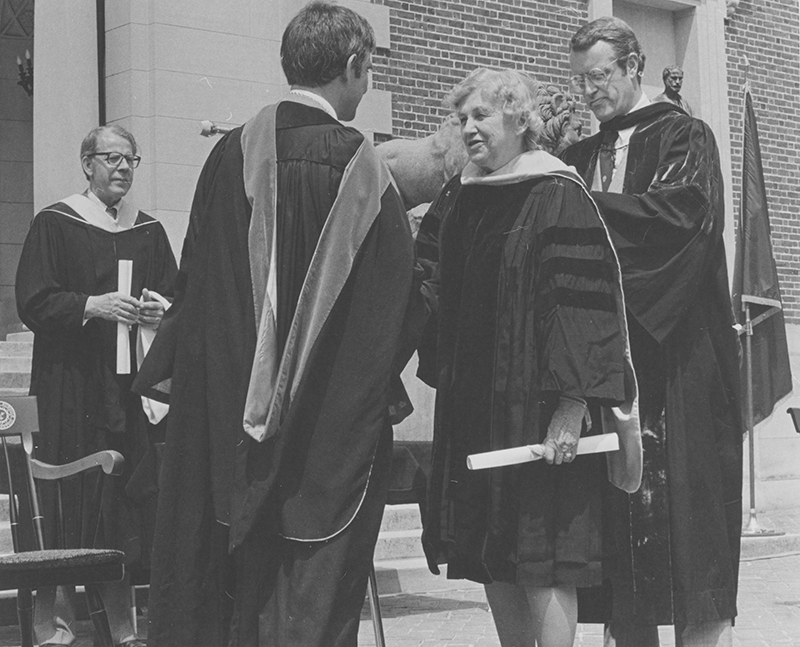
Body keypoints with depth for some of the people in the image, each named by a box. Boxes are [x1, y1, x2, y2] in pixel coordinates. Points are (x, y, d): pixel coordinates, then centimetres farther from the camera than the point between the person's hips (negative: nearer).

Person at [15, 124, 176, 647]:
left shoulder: (148, 230, 14)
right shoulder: (54, 225, 1)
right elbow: (33, 302, -7)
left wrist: (161, 310, -8)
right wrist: (91, 305, -21)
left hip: (133, 383, 4)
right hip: (73, 385, -4)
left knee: (132, 500, 2)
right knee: (71, 501, -7)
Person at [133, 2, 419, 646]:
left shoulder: (233, 152, -1)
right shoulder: (358, 165, -10)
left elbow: (197, 273, 7)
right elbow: (393, 298, -4)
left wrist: (172, 368, 19)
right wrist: (376, 392, 11)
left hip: (225, 405, 4)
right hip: (332, 420, -3)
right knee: (312, 593, 4)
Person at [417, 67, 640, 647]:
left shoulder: (557, 197, -9)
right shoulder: (460, 198, 12)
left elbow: (585, 304, -15)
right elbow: (437, 294, 21)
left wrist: (571, 408, -21)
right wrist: (444, 378, 14)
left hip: (536, 410, -7)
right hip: (472, 410, 7)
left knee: (542, 566, -6)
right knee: (493, 562, 10)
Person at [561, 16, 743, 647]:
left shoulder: (682, 136, 2)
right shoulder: (581, 156, 18)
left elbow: (680, 210, -15)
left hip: (675, 347, -5)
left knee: (682, 493, -7)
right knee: (619, 506, 2)